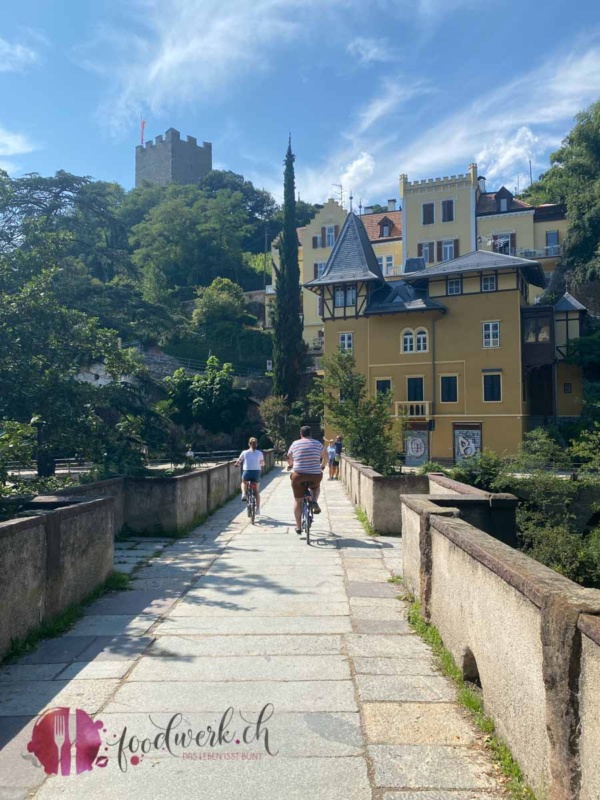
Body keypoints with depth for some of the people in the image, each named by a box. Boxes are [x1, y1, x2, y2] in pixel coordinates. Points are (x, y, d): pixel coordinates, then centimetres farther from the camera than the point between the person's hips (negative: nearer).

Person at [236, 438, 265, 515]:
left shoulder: (244, 452, 4)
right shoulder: (259, 453, 7)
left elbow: (237, 462, 6)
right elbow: (262, 463, 17)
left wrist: (241, 465, 28)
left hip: (246, 472, -1)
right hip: (256, 472, 1)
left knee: (244, 482, 34)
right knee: (257, 491, 19)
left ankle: (244, 494, 8)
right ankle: (258, 508, 17)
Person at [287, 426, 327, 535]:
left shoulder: (295, 444, 4)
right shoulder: (317, 444, 5)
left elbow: (289, 457, 19)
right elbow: (325, 456, 20)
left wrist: (290, 465, 40)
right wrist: (322, 465, 39)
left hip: (298, 475, 0)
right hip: (315, 476, 1)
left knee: (298, 501, 14)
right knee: (316, 487, 35)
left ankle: (298, 527, 17)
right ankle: (314, 502, 7)